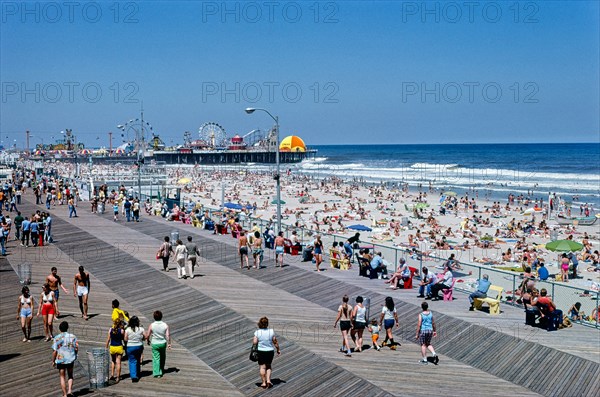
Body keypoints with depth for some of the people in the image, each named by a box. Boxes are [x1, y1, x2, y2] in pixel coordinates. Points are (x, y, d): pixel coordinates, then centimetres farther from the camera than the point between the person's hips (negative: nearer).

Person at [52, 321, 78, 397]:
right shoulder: (73, 337, -4)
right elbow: (76, 348, -1)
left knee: (62, 377, 12)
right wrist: (74, 355, 18)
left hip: (60, 360, -2)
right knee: (70, 376, 19)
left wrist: (53, 361, 2)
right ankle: (69, 390, 4)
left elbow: (55, 351, -11)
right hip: (71, 359, 2)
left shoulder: (57, 338, -11)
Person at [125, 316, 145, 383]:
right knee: (138, 360, 19)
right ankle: (137, 374, 32)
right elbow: (144, 337, -5)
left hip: (130, 347, -2)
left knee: (132, 361, 3)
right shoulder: (141, 329, -9)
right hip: (139, 346, 2)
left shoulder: (127, 329, -10)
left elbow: (125, 339, -8)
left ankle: (133, 376, -8)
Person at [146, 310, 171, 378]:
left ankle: (156, 373, 2)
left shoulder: (152, 325, -12)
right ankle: (161, 370, 35)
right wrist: (169, 344, 0)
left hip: (154, 344, -2)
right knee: (163, 357, 22)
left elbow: (147, 335, -6)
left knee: (156, 358, 5)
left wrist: (148, 341, 13)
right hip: (163, 343, 2)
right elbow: (168, 335, -11)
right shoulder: (165, 325, -10)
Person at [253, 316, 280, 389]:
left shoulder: (257, 332, -12)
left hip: (260, 351, -2)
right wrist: (278, 349, 9)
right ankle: (268, 380, 10)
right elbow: (275, 342, -3)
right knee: (268, 366, 20)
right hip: (270, 351, 2)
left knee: (262, 367, 8)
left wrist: (253, 340, 7)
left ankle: (264, 383, 12)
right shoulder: (271, 331, -8)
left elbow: (254, 342, -15)